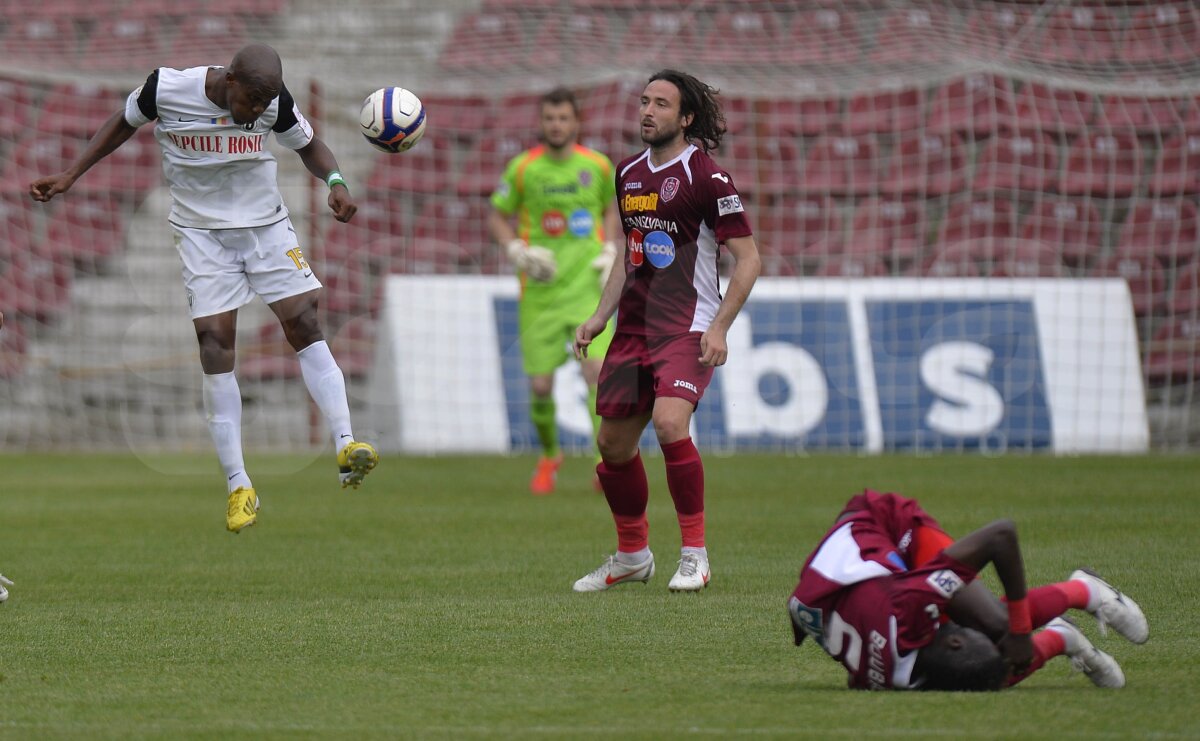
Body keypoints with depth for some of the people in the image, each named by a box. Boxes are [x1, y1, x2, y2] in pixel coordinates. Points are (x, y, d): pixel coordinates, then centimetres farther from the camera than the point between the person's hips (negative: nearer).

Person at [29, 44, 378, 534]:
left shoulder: (275, 102, -13)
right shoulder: (166, 89, -16)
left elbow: (308, 145, 6)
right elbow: (125, 123, 5)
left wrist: (335, 181, -15)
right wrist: (70, 176, 3)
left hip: (267, 226, 1)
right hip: (202, 232, -1)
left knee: (304, 324, -14)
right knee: (215, 342, -11)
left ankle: (346, 446, -17)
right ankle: (238, 487, -9)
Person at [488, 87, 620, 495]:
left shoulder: (597, 166, 1)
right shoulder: (522, 168, -4)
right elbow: (496, 217, 8)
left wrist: (609, 251, 4)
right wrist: (517, 251, -10)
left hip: (587, 288, 0)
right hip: (540, 292, 0)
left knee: (596, 369, -18)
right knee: (540, 385, 1)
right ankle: (549, 456, 28)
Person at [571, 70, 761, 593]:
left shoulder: (706, 177, -11)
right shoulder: (629, 174, 11)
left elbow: (747, 257, -10)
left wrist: (719, 328, -17)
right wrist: (600, 316, 15)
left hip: (688, 330, -7)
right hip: (633, 328, 7)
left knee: (669, 423, -27)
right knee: (613, 443, 9)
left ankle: (694, 555, -15)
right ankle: (632, 555, 29)